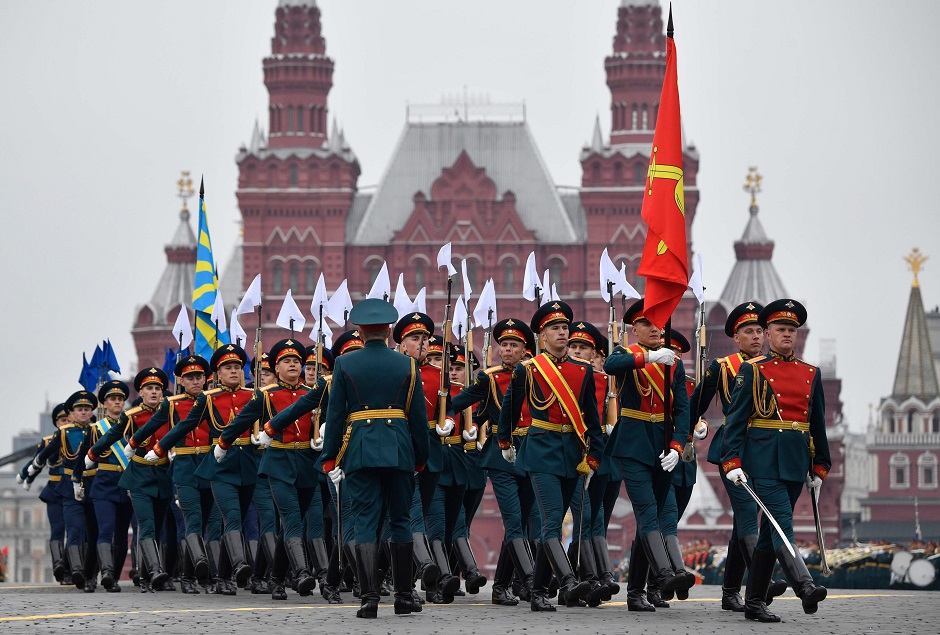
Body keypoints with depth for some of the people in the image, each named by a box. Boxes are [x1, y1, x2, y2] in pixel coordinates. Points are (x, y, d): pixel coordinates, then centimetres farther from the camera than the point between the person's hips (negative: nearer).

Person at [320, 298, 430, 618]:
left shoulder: (344, 365, 1)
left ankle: (370, 597, -11)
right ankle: (403, 596, 13)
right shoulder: (407, 365, 2)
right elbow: (419, 416, 4)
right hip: (399, 451, 1)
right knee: (401, 521, 10)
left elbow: (334, 414, 0)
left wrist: (330, 459, 5)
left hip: (360, 452, -1)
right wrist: (421, 458, 12)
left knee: (366, 522, -1)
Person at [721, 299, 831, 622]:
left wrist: (819, 467, 15)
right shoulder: (751, 370, 1)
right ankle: (804, 586, -33)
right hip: (764, 459, -5)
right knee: (782, 523, -18)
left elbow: (818, 423, 18)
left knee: (771, 530, 8)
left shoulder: (811, 374, 14)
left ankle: (755, 601, 12)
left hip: (796, 462, 5)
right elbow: (735, 418, -3)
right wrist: (732, 462, -11)